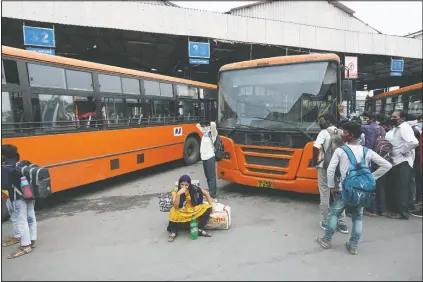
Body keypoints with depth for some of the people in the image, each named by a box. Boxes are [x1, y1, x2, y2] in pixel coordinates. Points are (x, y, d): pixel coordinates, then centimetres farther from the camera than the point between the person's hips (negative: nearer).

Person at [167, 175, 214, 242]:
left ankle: (200, 230, -10)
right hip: (181, 211, -3)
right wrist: (178, 194, -38)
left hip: (193, 209, 3)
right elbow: (176, 206, -28)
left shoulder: (193, 188, -15)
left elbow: (206, 194, -3)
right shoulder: (175, 191, -18)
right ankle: (173, 232, -10)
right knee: (174, 213, -36)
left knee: (207, 208, -18)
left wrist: (211, 206, -9)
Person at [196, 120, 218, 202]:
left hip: (210, 158, -8)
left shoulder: (212, 133, -8)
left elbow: (213, 124, -28)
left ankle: (213, 197, -6)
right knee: (208, 177, 14)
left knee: (212, 177, -7)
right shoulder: (204, 133, 13)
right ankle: (210, 193, 24)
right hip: (204, 158, 8)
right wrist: (202, 124, 12)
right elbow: (197, 125, 28)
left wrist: (208, 124, -8)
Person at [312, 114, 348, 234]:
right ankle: (342, 223, 19)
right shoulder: (342, 132, 7)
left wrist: (315, 160, -10)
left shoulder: (324, 132, -10)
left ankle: (325, 222, 14)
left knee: (325, 196, 6)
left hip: (324, 167, -5)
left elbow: (316, 147, -24)